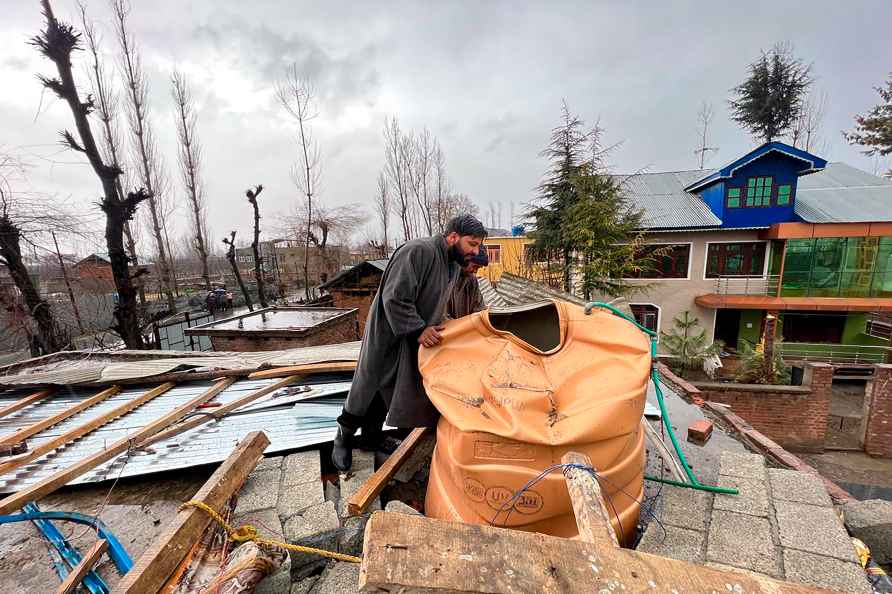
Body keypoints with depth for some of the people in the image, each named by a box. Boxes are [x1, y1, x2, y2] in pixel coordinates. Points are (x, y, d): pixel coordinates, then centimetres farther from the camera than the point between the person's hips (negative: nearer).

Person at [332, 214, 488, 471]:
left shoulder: (454, 266, 6)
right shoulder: (417, 251, -24)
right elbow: (394, 299, -28)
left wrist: (436, 328, 5)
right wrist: (418, 330, -29)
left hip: (414, 343, 8)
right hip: (388, 335, -8)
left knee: (389, 391, 16)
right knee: (367, 389, 6)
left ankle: (371, 438, 36)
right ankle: (343, 438, 29)